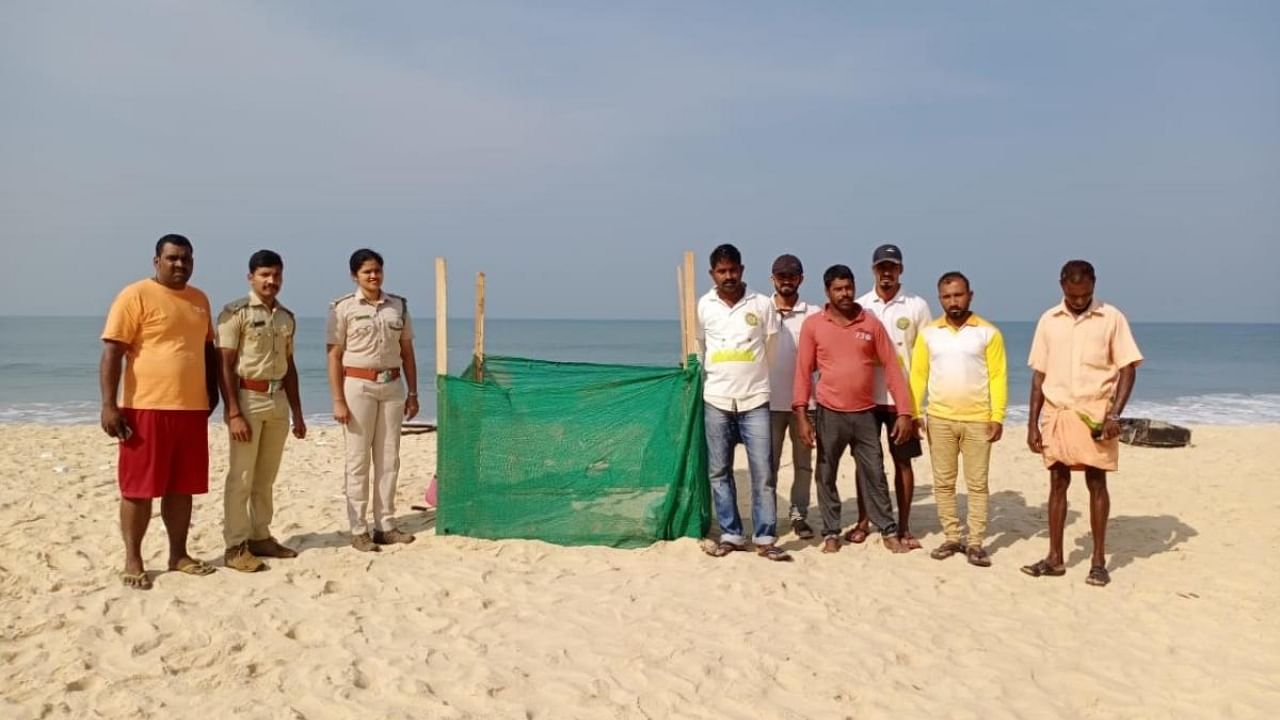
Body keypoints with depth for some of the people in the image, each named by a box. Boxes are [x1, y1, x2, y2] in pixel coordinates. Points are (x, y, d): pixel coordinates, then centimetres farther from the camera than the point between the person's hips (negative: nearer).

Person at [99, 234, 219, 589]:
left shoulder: (199, 299, 13)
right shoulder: (135, 296, -7)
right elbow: (112, 352, -10)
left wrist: (212, 391, 20)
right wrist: (109, 405, -16)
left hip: (192, 408, 6)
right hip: (146, 407, -6)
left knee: (181, 486, 11)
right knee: (139, 487, 1)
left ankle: (178, 554, 21)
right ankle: (132, 561, 11)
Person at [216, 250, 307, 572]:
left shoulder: (287, 317, 12)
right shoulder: (235, 313, -7)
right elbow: (225, 366, -11)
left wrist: (297, 413, 15)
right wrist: (233, 413, -18)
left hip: (278, 400, 6)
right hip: (247, 398, -6)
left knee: (266, 477, 12)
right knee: (241, 477, -3)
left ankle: (260, 537, 21)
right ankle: (236, 546, 4)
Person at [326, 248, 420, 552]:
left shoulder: (398, 305, 8)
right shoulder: (343, 308, -3)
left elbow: (407, 352, 11)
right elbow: (334, 357, -5)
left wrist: (413, 393, 7)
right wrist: (338, 401, -11)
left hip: (392, 386, 4)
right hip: (358, 386, -4)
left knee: (389, 458, 7)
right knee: (358, 460, 1)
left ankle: (385, 525, 16)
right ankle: (358, 530, 8)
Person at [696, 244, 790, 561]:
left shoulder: (762, 304, 0)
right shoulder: (703, 306, 5)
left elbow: (773, 350, 7)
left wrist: (752, 377, 10)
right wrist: (693, 376, 14)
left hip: (755, 399, -1)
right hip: (716, 400, 2)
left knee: (763, 472, -2)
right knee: (719, 472, 6)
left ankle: (765, 538, 5)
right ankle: (731, 535, 16)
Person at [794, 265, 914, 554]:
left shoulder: (871, 323, 1)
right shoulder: (813, 325, -2)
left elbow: (892, 367, 1)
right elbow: (804, 371, -2)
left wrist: (904, 411, -4)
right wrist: (802, 415, -9)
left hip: (865, 413, 1)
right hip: (829, 414, -1)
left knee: (875, 474, 7)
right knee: (826, 475, 7)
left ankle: (889, 531, 17)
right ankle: (831, 533, 18)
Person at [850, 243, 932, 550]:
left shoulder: (917, 306, 0)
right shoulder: (860, 306, 3)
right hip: (865, 396, 1)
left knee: (903, 461, 5)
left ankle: (904, 527, 14)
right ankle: (862, 522, 20)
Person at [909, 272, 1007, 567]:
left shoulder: (988, 332, -2)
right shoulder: (928, 333, 3)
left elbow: (998, 376, -4)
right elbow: (918, 374, 3)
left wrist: (998, 416, -11)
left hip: (978, 420, -2)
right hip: (939, 419, 2)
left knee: (977, 484, 3)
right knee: (943, 483, 7)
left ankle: (976, 543, 8)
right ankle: (951, 538, 17)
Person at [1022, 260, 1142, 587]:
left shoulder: (1111, 317, -2)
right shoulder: (1048, 320, 6)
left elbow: (1128, 369, -2)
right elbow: (1039, 373, 8)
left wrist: (1114, 414, -14)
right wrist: (1033, 422, 4)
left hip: (1095, 414, -2)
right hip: (1057, 413, 2)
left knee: (1097, 483, 2)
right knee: (1057, 482, 6)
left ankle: (1099, 560, 10)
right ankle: (1055, 558, 13)